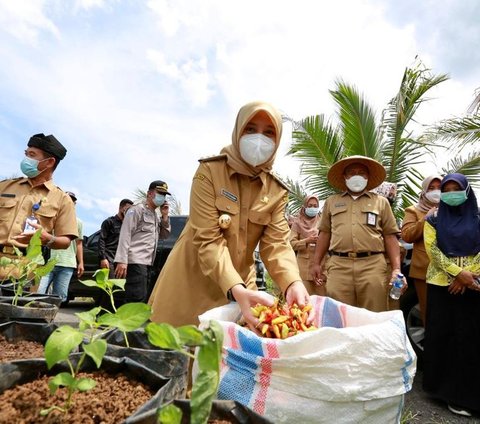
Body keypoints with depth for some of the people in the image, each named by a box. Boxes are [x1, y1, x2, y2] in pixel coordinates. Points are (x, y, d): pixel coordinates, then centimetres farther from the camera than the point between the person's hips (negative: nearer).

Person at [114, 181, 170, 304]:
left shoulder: (155, 216, 22)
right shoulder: (137, 209, -3)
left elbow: (164, 235, 20)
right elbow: (125, 235, -13)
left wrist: (165, 216, 7)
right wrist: (122, 261, -23)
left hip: (147, 263, 9)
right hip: (135, 261, -9)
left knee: (138, 298, 10)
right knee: (137, 299, -16)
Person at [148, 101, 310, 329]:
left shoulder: (277, 191, -2)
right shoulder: (210, 170, -14)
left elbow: (277, 243, -11)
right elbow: (208, 239, -21)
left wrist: (293, 283, -31)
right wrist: (236, 289, -35)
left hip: (239, 285, 4)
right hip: (191, 283, -3)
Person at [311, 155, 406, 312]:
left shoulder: (381, 202, 14)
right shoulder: (331, 202, 17)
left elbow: (390, 236, 9)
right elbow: (325, 233, 17)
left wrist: (396, 268, 0)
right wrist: (316, 263, 11)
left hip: (372, 266, 0)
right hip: (338, 266, 1)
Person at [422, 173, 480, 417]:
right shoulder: (434, 220, 5)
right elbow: (432, 249, -5)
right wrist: (458, 272, -14)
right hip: (441, 284, -1)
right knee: (442, 335, 3)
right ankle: (447, 389, 17)